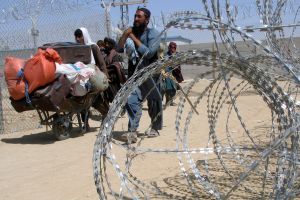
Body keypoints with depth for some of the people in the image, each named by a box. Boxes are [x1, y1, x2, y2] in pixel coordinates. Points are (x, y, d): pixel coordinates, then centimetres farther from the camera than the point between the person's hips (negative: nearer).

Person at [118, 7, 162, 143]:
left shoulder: (153, 34, -8)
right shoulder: (132, 32, 7)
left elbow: (148, 53, -22)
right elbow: (119, 48, -1)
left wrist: (134, 39, -19)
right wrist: (125, 34, -14)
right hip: (134, 72, 3)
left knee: (153, 103, 9)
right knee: (132, 101, -13)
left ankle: (155, 128, 28)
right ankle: (132, 131, -17)